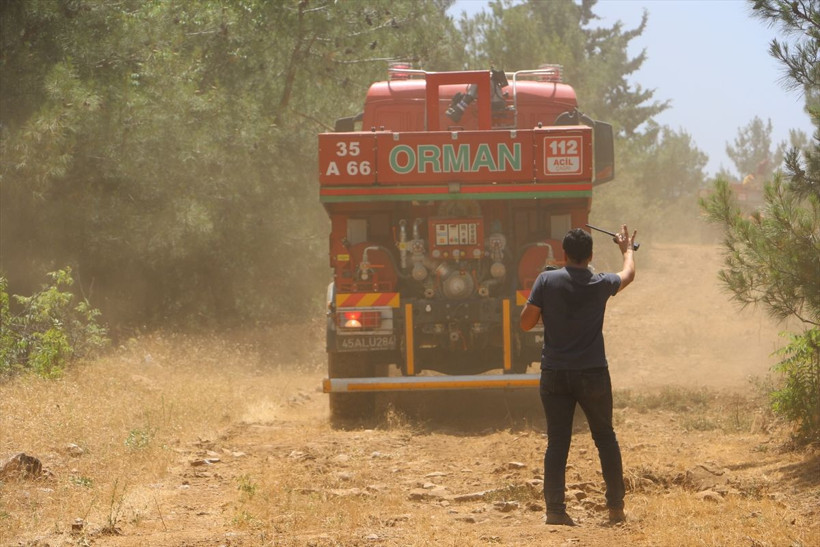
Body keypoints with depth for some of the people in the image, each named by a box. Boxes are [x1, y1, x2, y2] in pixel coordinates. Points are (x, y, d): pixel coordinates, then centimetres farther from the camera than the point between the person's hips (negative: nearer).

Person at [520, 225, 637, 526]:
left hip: (554, 375, 0)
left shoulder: (547, 281, -8)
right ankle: (616, 507, 14)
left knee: (557, 442, 3)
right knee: (605, 437, 13)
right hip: (593, 374, 0)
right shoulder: (600, 285, -4)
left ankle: (555, 509, -4)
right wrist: (627, 248, 39)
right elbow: (628, 274, 19)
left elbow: (526, 322, -5)